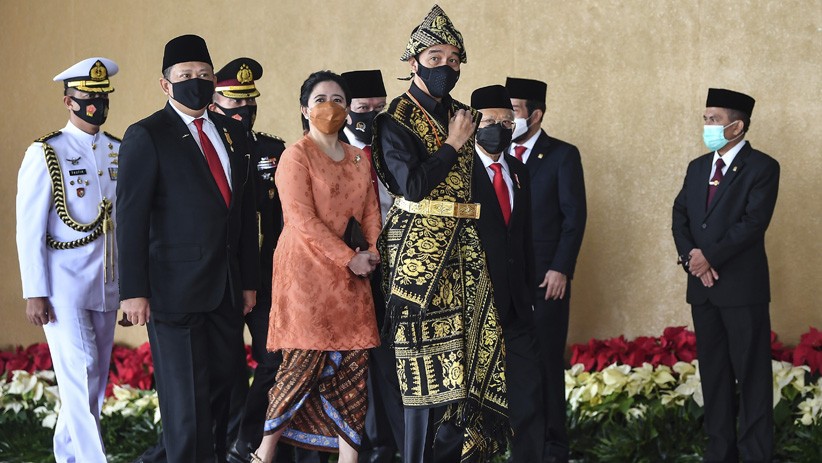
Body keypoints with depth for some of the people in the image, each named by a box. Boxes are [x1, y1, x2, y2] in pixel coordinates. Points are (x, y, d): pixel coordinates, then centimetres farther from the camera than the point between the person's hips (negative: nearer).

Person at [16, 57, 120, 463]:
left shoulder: (118, 151, 9)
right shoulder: (45, 154, -6)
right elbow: (29, 230, -7)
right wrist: (34, 293, -11)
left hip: (108, 283, 5)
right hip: (64, 282, -5)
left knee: (95, 376, 10)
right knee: (80, 374, -10)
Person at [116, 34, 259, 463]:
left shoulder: (232, 133, 14)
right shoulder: (146, 137, -4)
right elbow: (130, 218, -8)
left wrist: (249, 279, 13)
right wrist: (133, 291, -14)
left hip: (226, 289, 6)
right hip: (176, 289, -6)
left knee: (222, 387, 9)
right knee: (187, 396, -2)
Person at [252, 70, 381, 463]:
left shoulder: (359, 158, 16)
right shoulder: (296, 156, -5)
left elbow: (370, 211, 15)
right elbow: (302, 220, -13)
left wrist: (371, 252, -4)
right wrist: (349, 258, -15)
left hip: (351, 276, 6)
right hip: (306, 269, -6)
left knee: (353, 361, 0)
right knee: (306, 359, -10)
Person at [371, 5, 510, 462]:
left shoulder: (464, 116, 14)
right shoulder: (397, 119, -5)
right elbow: (411, 185, -17)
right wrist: (452, 145, -10)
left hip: (464, 249, 7)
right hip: (420, 249, -7)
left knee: (476, 341, 4)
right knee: (426, 354, -5)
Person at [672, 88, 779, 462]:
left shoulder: (762, 167, -6)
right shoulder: (697, 167, 14)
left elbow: (753, 222, -15)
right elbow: (680, 217, 10)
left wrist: (710, 257, -16)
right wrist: (691, 258, -8)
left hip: (742, 287, -6)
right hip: (702, 285, 6)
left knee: (751, 373, -3)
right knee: (713, 372, 10)